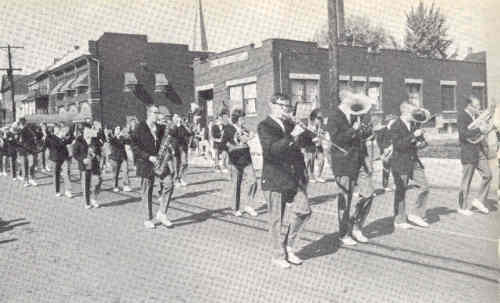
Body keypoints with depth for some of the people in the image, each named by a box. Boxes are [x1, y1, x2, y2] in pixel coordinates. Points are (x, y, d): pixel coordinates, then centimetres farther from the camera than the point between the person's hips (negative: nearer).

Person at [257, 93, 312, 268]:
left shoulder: (288, 125, 15)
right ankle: (278, 256, 18)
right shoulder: (264, 126, -8)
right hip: (274, 180, -6)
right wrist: (292, 136, -33)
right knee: (276, 220, 2)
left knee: (303, 211, -2)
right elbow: (271, 149, -27)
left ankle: (288, 246, 17)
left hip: (291, 178, 6)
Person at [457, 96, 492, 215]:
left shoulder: (475, 115, 12)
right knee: (466, 181, 2)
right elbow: (463, 134, -23)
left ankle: (479, 201, 16)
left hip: (480, 151, 8)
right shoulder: (462, 116, -12)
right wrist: (479, 130, -25)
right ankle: (463, 207, 14)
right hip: (468, 152, -8)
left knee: (487, 175, 2)